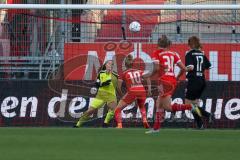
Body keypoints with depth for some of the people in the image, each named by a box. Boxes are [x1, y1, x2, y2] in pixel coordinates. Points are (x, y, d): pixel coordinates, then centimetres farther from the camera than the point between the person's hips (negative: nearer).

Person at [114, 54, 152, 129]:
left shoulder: (125, 73, 12)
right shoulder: (139, 71, 18)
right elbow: (147, 77, 2)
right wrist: (149, 89, 1)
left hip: (132, 92, -3)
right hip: (142, 92, 3)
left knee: (118, 109, 7)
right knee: (142, 107, 34)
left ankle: (119, 125, -15)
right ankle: (145, 120, 8)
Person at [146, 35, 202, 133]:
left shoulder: (156, 53, -1)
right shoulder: (173, 54, 12)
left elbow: (157, 68, -16)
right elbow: (183, 68, 7)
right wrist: (178, 77, 24)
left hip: (165, 81, -7)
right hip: (173, 80, 7)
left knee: (167, 107, -7)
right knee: (159, 104, 16)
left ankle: (190, 107, -20)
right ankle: (156, 128, 15)